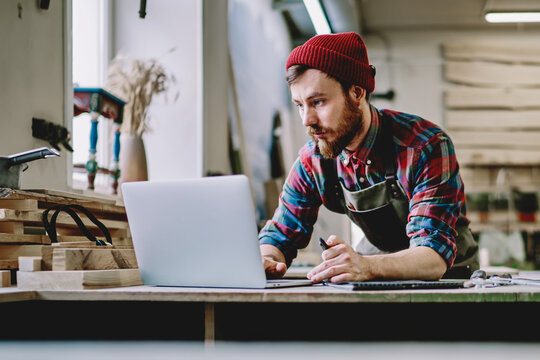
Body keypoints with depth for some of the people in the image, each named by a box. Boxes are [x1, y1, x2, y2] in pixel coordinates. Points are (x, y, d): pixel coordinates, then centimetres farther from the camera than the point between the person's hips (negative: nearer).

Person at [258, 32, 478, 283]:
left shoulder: (426, 147, -25)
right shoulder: (312, 160, -9)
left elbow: (436, 255, -33)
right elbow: (280, 235, -1)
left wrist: (366, 267, -53)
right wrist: (265, 261, -26)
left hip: (446, 277, -4)